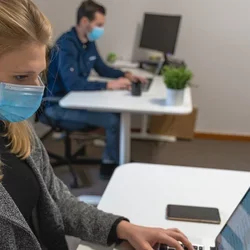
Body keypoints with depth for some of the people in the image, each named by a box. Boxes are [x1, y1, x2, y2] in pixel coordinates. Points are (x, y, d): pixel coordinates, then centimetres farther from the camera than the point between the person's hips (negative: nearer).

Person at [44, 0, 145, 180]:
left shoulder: (89, 43, 5)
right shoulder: (66, 45, -23)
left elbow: (102, 68, 18)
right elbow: (72, 84, -34)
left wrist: (125, 75, 1)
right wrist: (109, 85, -35)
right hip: (58, 105, -9)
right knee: (114, 121, -20)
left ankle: (109, 162, 6)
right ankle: (112, 164, 4)